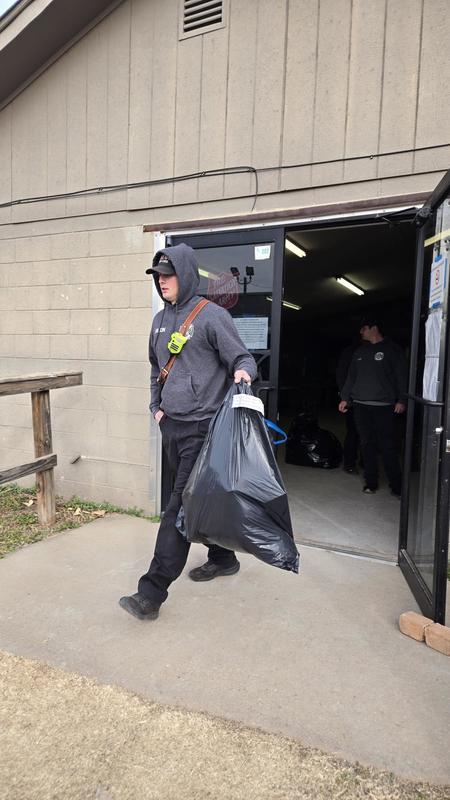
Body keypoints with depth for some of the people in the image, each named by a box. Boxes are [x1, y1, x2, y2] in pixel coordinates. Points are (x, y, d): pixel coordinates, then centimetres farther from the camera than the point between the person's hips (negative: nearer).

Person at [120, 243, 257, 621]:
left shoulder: (212, 315, -8)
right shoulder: (160, 320, 13)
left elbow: (243, 358, -7)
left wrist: (243, 371, -30)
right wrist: (156, 406, 14)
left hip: (201, 426, -8)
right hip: (171, 425, 8)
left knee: (181, 505, -6)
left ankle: (152, 593, 0)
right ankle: (223, 558, 36)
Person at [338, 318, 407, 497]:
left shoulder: (392, 349, 2)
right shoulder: (360, 352, 16)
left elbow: (401, 376, -1)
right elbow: (351, 377, 19)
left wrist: (401, 400, -9)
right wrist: (345, 398, 14)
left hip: (383, 406, -5)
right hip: (361, 405, 5)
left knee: (387, 447, -5)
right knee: (367, 445, 6)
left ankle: (396, 485, 5)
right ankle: (371, 482, 15)